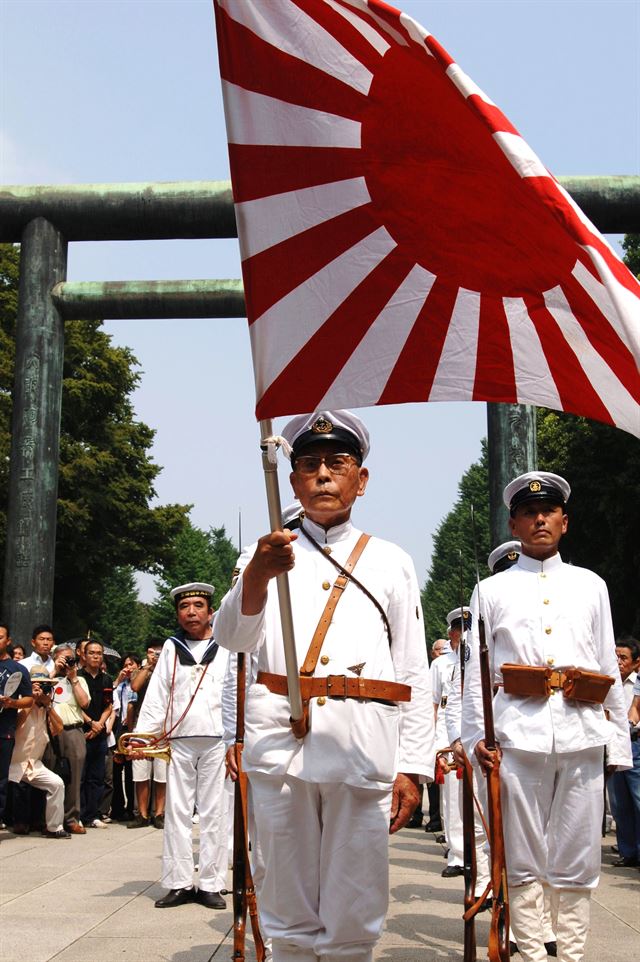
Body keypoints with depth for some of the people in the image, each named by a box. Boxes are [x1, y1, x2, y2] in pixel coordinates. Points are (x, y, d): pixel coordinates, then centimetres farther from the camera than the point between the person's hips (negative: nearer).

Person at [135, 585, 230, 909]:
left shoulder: (226, 647, 5)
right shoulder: (171, 648, 13)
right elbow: (156, 697, 10)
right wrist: (141, 736, -1)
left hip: (216, 740, -2)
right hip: (178, 741, 2)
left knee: (214, 813, 1)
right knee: (177, 812, 3)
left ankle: (211, 884, 7)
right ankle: (179, 884, 10)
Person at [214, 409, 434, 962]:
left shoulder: (392, 562, 12)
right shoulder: (267, 554, 12)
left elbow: (415, 673, 9)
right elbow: (234, 638, -6)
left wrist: (412, 768, 1)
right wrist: (255, 577, -27)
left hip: (363, 750, 0)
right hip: (280, 743, 0)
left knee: (354, 917, 1)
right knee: (289, 915, 7)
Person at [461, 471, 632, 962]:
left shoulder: (591, 585, 17)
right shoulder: (492, 590, 12)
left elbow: (610, 667, 15)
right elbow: (476, 671, 7)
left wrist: (620, 740, 9)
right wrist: (476, 737, -3)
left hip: (582, 736, 1)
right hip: (517, 735, -1)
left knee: (577, 863, 5)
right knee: (523, 862, 3)